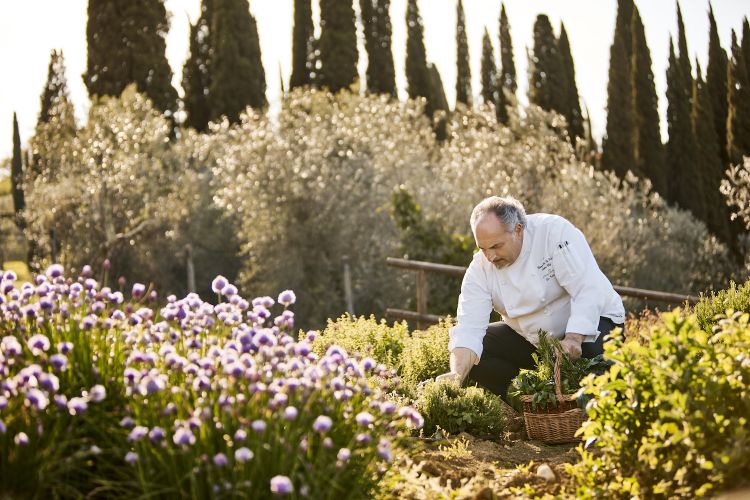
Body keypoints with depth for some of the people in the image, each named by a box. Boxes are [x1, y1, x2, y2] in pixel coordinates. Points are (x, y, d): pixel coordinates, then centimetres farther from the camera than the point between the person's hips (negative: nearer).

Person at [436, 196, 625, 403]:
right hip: (528, 338, 4)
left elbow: (589, 291, -30)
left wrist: (573, 338, -43)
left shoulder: (556, 231, -25)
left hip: (589, 322, -4)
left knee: (590, 351, -36)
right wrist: (457, 374, -37)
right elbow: (469, 327, -20)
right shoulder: (480, 268, -13)